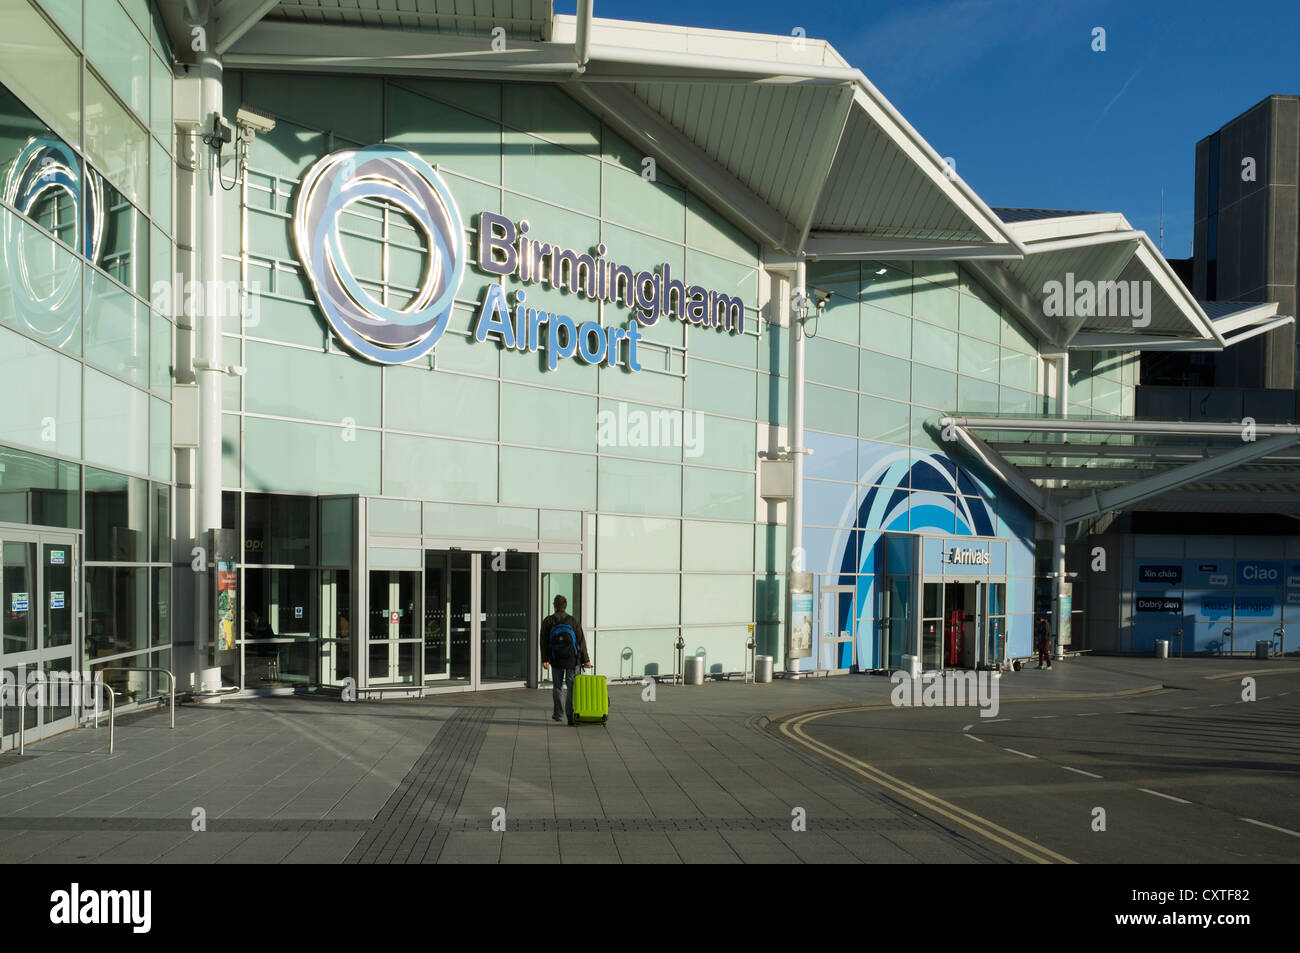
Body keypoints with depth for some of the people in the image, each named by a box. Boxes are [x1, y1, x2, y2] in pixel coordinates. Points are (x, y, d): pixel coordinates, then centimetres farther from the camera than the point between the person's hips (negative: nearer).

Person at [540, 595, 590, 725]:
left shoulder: (547, 621, 3)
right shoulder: (573, 621, 3)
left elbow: (544, 642, -3)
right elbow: (581, 641, 1)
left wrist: (545, 660, -4)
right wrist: (585, 660, 3)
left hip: (556, 660, 1)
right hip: (573, 660, -1)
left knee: (557, 687, 14)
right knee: (572, 687, 2)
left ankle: (558, 713, 17)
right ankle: (570, 716, -4)